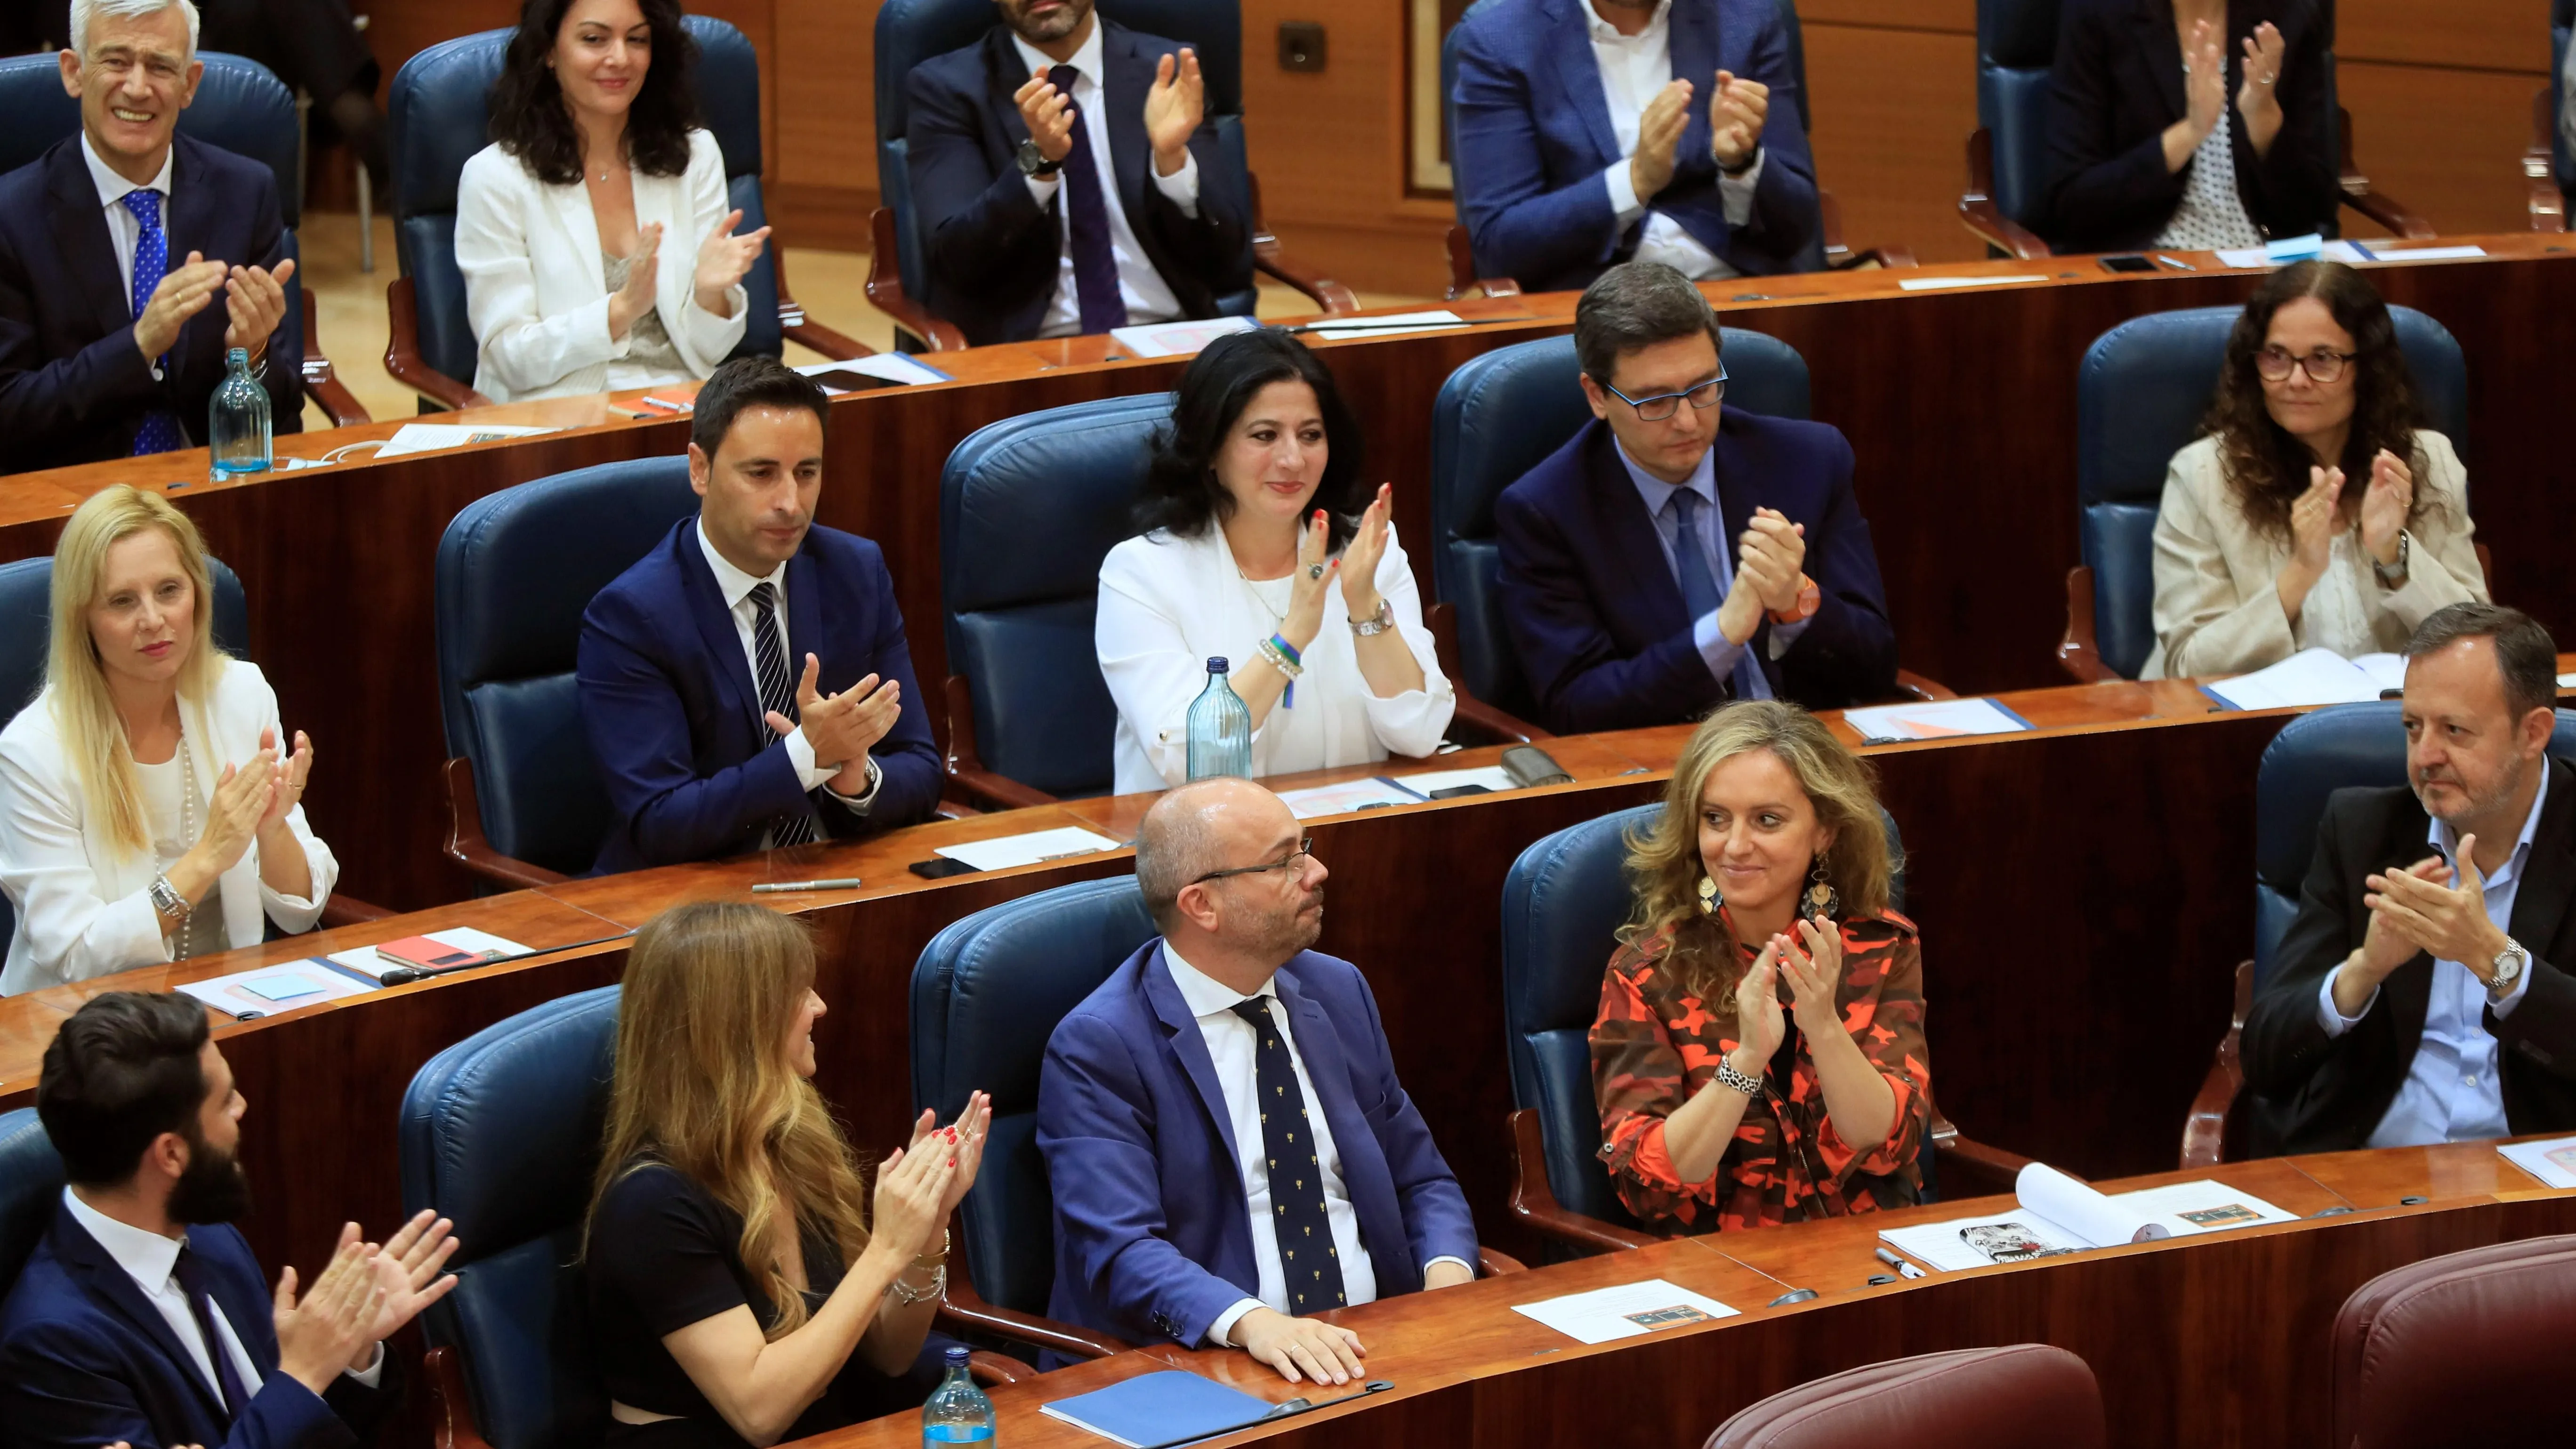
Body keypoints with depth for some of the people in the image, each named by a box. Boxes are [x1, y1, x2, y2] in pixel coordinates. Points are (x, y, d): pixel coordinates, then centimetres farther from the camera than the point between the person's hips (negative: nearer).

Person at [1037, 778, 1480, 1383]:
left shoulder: (1339, 991, 15)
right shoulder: (1098, 1047, -6)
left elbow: (1420, 1180, 20)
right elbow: (1121, 1249, -17)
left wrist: (1449, 1284, -2)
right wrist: (1252, 1323, -34)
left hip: (1372, 1350, 5)